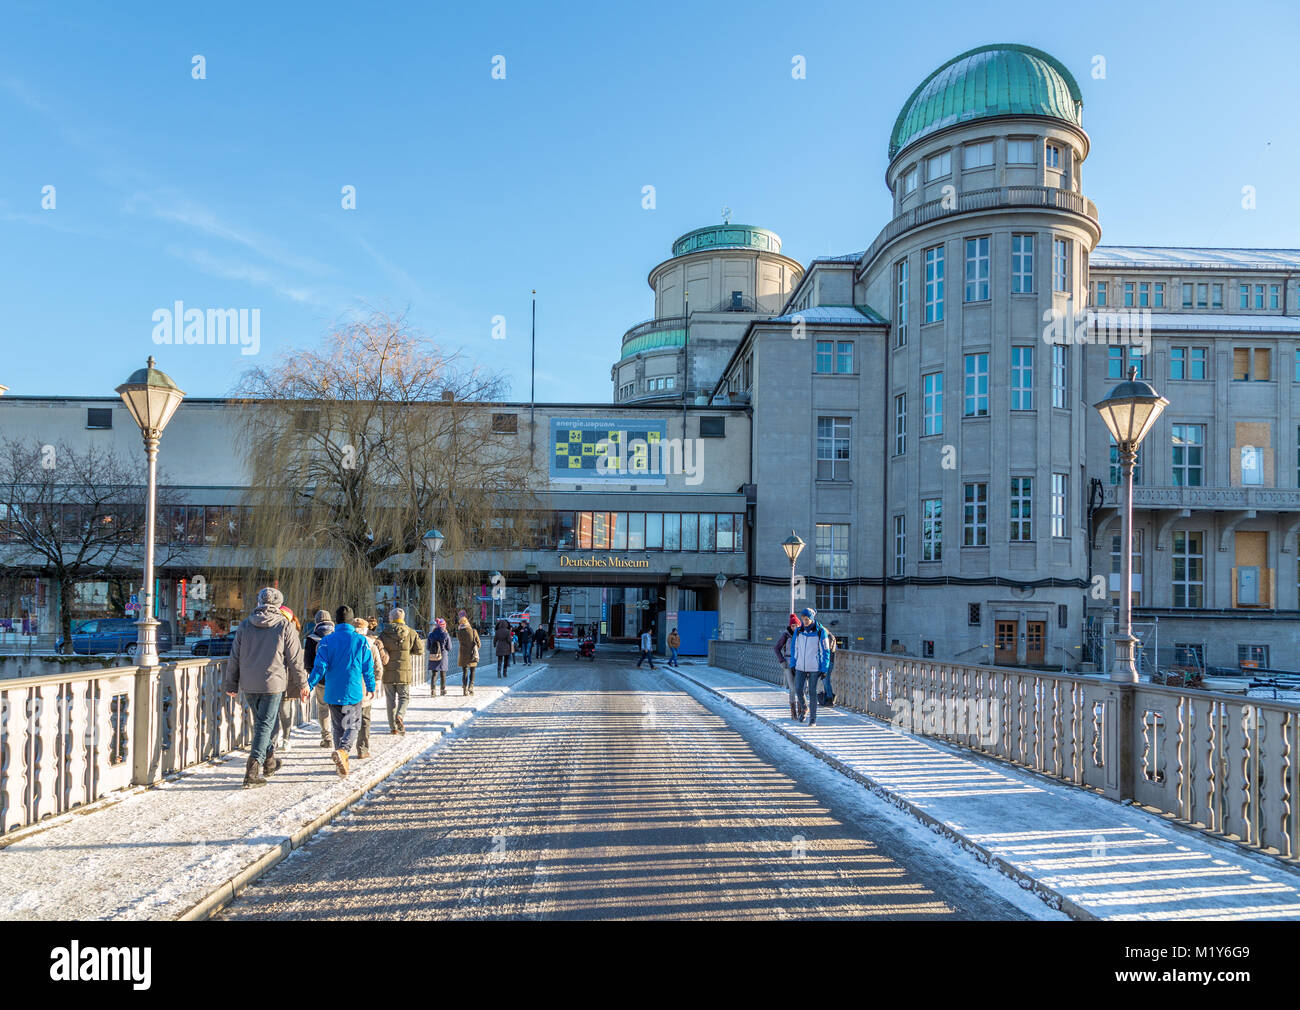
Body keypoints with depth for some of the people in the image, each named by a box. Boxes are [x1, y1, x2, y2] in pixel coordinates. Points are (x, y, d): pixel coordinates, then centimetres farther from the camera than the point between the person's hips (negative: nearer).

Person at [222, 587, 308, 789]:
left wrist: (232, 684, 16)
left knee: (261, 722, 19)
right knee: (265, 724, 0)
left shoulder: (244, 625, 5)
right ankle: (253, 770, -8)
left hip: (248, 685, 4)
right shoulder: (285, 626, -6)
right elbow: (295, 659, -4)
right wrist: (302, 684, 5)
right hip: (273, 683, -4)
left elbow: (234, 657, 8)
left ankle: (269, 762, 31)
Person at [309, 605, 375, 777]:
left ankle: (342, 762, 15)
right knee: (353, 725, 8)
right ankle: (343, 750, -19)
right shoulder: (361, 640, -2)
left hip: (332, 693, 2)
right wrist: (371, 688, 14)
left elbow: (320, 666, -7)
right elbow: (368, 668, 1)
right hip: (354, 692, -1)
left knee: (338, 727, 15)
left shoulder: (327, 641, -2)